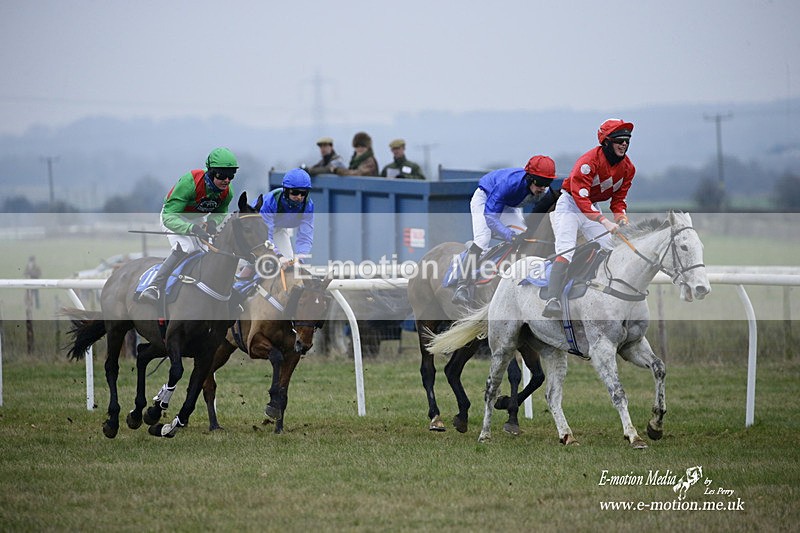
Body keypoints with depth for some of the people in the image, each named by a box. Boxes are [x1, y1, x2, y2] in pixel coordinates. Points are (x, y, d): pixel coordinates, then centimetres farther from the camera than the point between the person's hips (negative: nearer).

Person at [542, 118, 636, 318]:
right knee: (565, 252, -24)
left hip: (593, 207, 8)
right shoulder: (590, 161, -27)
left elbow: (618, 199, 6)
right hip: (570, 206, -8)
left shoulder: (627, 167, -4)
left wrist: (622, 221, -13)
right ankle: (553, 301, -34)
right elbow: (580, 197, -34)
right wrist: (604, 221, -41)